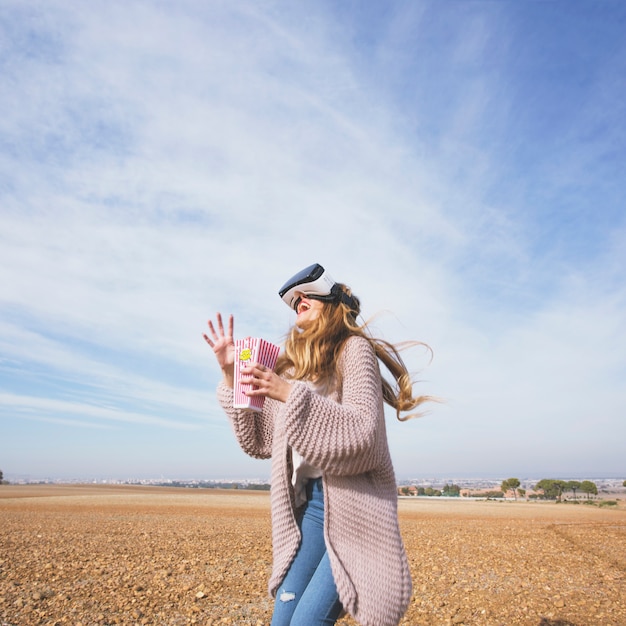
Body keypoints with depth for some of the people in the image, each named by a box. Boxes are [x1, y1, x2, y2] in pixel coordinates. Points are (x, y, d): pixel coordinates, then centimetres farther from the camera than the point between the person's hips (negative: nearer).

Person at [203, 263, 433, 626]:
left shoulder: (354, 348, -5)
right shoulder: (294, 363, 13)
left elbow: (362, 432, -16)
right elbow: (259, 442, 11)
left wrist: (292, 395, -24)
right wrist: (231, 374, 4)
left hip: (354, 504, -6)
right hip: (310, 503, 6)